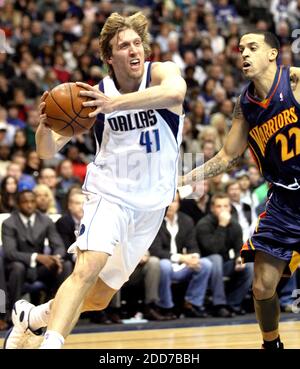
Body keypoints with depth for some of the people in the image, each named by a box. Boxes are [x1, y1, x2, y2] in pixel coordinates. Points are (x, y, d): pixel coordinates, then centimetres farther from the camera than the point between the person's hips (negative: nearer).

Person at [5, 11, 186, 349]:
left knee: (99, 298, 10)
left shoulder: (161, 72, -12)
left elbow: (176, 92, -39)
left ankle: (29, 316, 33)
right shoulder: (94, 94, -8)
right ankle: (50, 344, -32)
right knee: (88, 267, -29)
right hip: (110, 192, -1)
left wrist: (116, 102, -49)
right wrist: (46, 124, -29)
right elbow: (47, 151, -6)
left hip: (151, 203, 1)